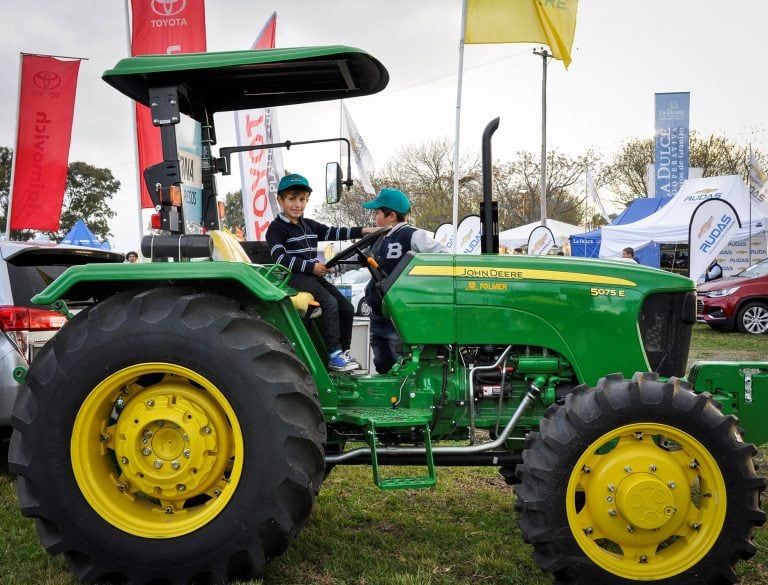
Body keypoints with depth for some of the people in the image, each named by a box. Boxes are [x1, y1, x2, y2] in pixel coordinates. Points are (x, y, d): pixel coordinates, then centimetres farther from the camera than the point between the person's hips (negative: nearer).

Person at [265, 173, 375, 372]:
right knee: (330, 303, -26)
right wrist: (311, 266, -22)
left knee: (346, 307, 1)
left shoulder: (309, 225, 20)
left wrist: (363, 231, 7)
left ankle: (343, 351, 11)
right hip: (295, 277, -8)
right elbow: (280, 258, -15)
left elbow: (333, 233, 17)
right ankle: (334, 355, -25)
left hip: (313, 275, 8)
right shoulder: (276, 228, -4)